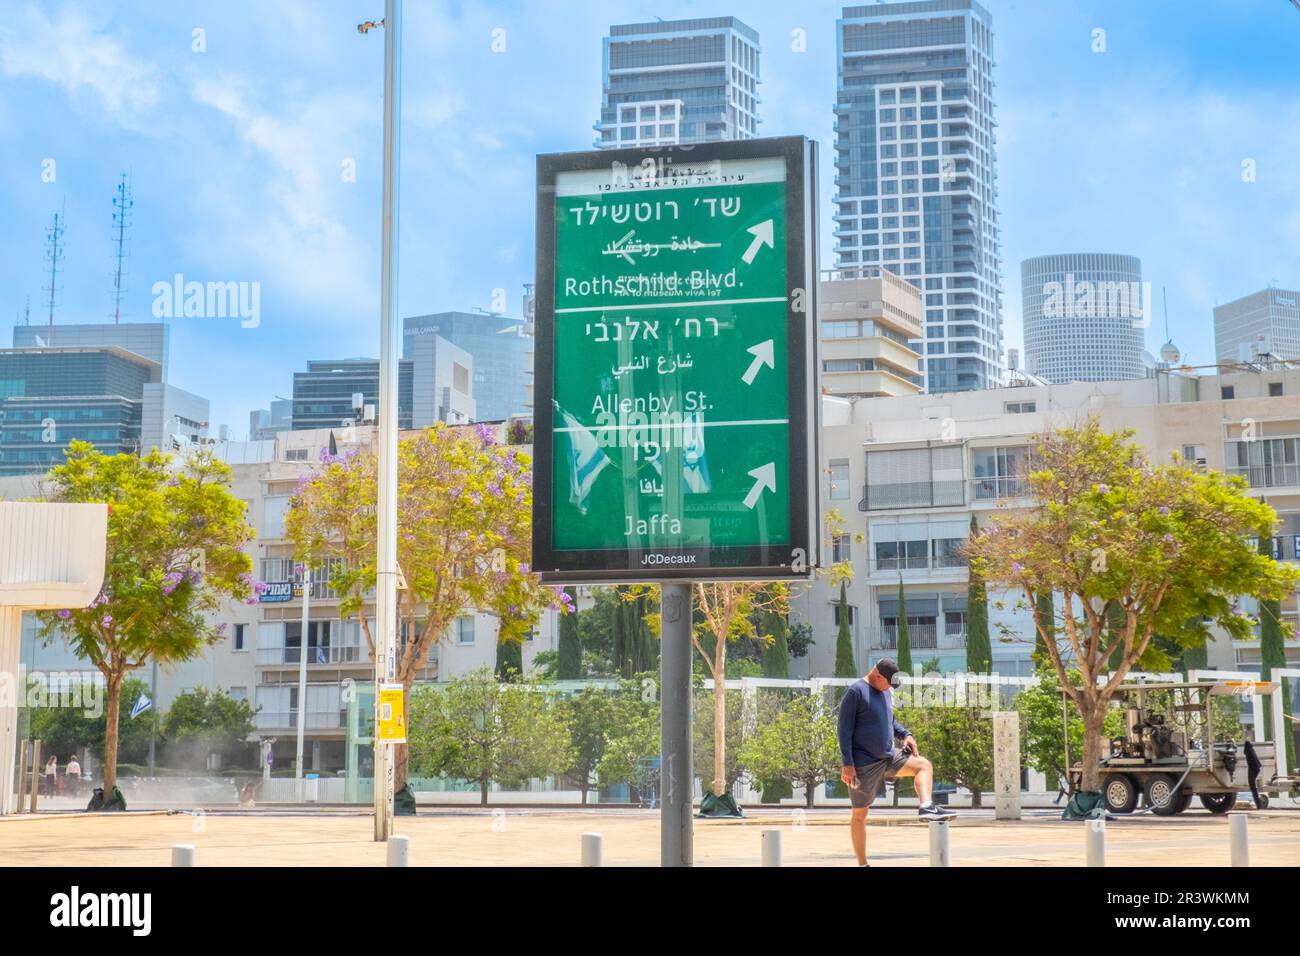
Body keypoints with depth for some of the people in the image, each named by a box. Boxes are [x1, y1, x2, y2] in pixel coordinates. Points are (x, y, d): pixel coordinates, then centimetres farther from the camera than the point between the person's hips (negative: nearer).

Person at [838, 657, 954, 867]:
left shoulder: (886, 692, 9)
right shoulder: (856, 691, -15)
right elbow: (845, 729, -17)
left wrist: (905, 734, 1)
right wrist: (847, 764, -22)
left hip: (888, 756, 8)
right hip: (864, 763, -8)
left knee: (924, 765, 1)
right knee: (860, 814, 1)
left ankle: (927, 807, -14)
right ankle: (862, 864, 7)